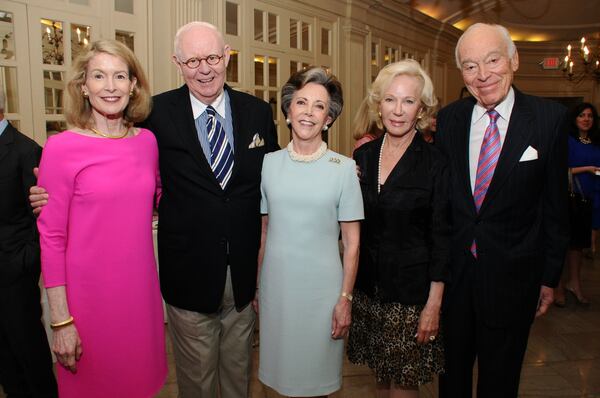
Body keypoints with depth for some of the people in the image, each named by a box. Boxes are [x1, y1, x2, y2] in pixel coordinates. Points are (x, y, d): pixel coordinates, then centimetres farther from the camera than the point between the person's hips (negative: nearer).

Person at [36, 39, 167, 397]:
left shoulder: (147, 140, 2)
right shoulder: (61, 148, -11)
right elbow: (51, 238, -9)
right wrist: (61, 321, -9)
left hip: (141, 289, 4)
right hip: (88, 296, -3)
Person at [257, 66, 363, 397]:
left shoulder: (343, 168, -6)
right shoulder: (268, 163, 0)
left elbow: (351, 242, -3)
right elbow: (261, 230, 7)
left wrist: (345, 298, -6)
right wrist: (253, 285, 7)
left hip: (323, 288, -2)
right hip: (276, 286, 2)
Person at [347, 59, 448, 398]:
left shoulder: (435, 162, -11)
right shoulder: (363, 156, 2)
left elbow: (441, 237, -10)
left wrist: (434, 303, -11)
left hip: (411, 290, -4)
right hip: (368, 287, 4)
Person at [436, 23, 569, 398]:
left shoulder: (549, 117, -8)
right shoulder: (448, 118, -2)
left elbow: (555, 204, -4)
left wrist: (550, 276, -1)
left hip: (512, 272, -2)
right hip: (453, 268, 2)